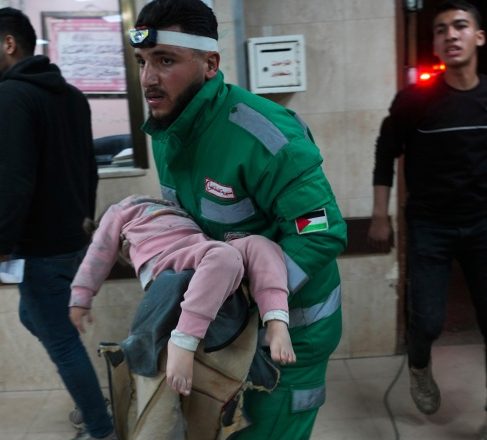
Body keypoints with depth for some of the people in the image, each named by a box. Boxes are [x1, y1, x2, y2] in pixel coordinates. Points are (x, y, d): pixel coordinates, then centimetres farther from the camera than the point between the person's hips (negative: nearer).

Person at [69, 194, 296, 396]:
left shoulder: (175, 211, 43)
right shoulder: (120, 211, 31)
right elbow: (100, 252, 18)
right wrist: (81, 297, 4)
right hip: (163, 260, -6)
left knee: (259, 243, -17)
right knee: (225, 255, -35)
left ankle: (276, 324, -36)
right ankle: (181, 342, -47)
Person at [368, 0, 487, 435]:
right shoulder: (415, 98, -9)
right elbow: (386, 153, -1)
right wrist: (380, 216, -2)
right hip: (429, 226, -2)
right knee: (428, 321, -1)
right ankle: (420, 368, 35)